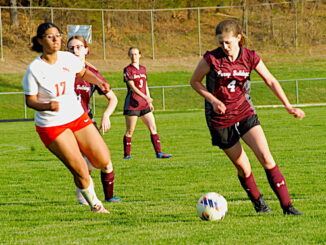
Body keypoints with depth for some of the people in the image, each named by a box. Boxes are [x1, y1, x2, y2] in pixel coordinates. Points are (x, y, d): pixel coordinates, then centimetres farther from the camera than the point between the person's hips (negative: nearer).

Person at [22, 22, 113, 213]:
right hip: (51, 126, -5)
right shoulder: (34, 69, -16)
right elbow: (30, 100, -11)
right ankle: (94, 204, 16)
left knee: (104, 162, -1)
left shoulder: (68, 58, -4)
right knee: (80, 171, -8)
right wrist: (47, 106, -30)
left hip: (78, 117, 5)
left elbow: (83, 73, 18)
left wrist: (99, 82, -1)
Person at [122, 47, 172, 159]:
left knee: (153, 128, 0)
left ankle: (159, 153, 0)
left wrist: (149, 103, 18)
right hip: (132, 104, -6)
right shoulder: (128, 70, -6)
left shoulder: (143, 69, 14)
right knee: (129, 131, 0)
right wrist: (145, 97, -26)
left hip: (144, 104, 6)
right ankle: (127, 154, 7)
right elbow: (132, 87, -16)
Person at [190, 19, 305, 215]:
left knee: (266, 157, -15)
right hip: (220, 119, -1)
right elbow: (195, 82, 2)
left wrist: (288, 106, -2)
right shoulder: (211, 59, -11)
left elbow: (271, 81, 4)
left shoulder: (250, 57, -5)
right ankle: (258, 202, 28)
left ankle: (287, 205, -13)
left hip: (245, 113, 1)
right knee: (243, 168, 2)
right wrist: (213, 100, -13)